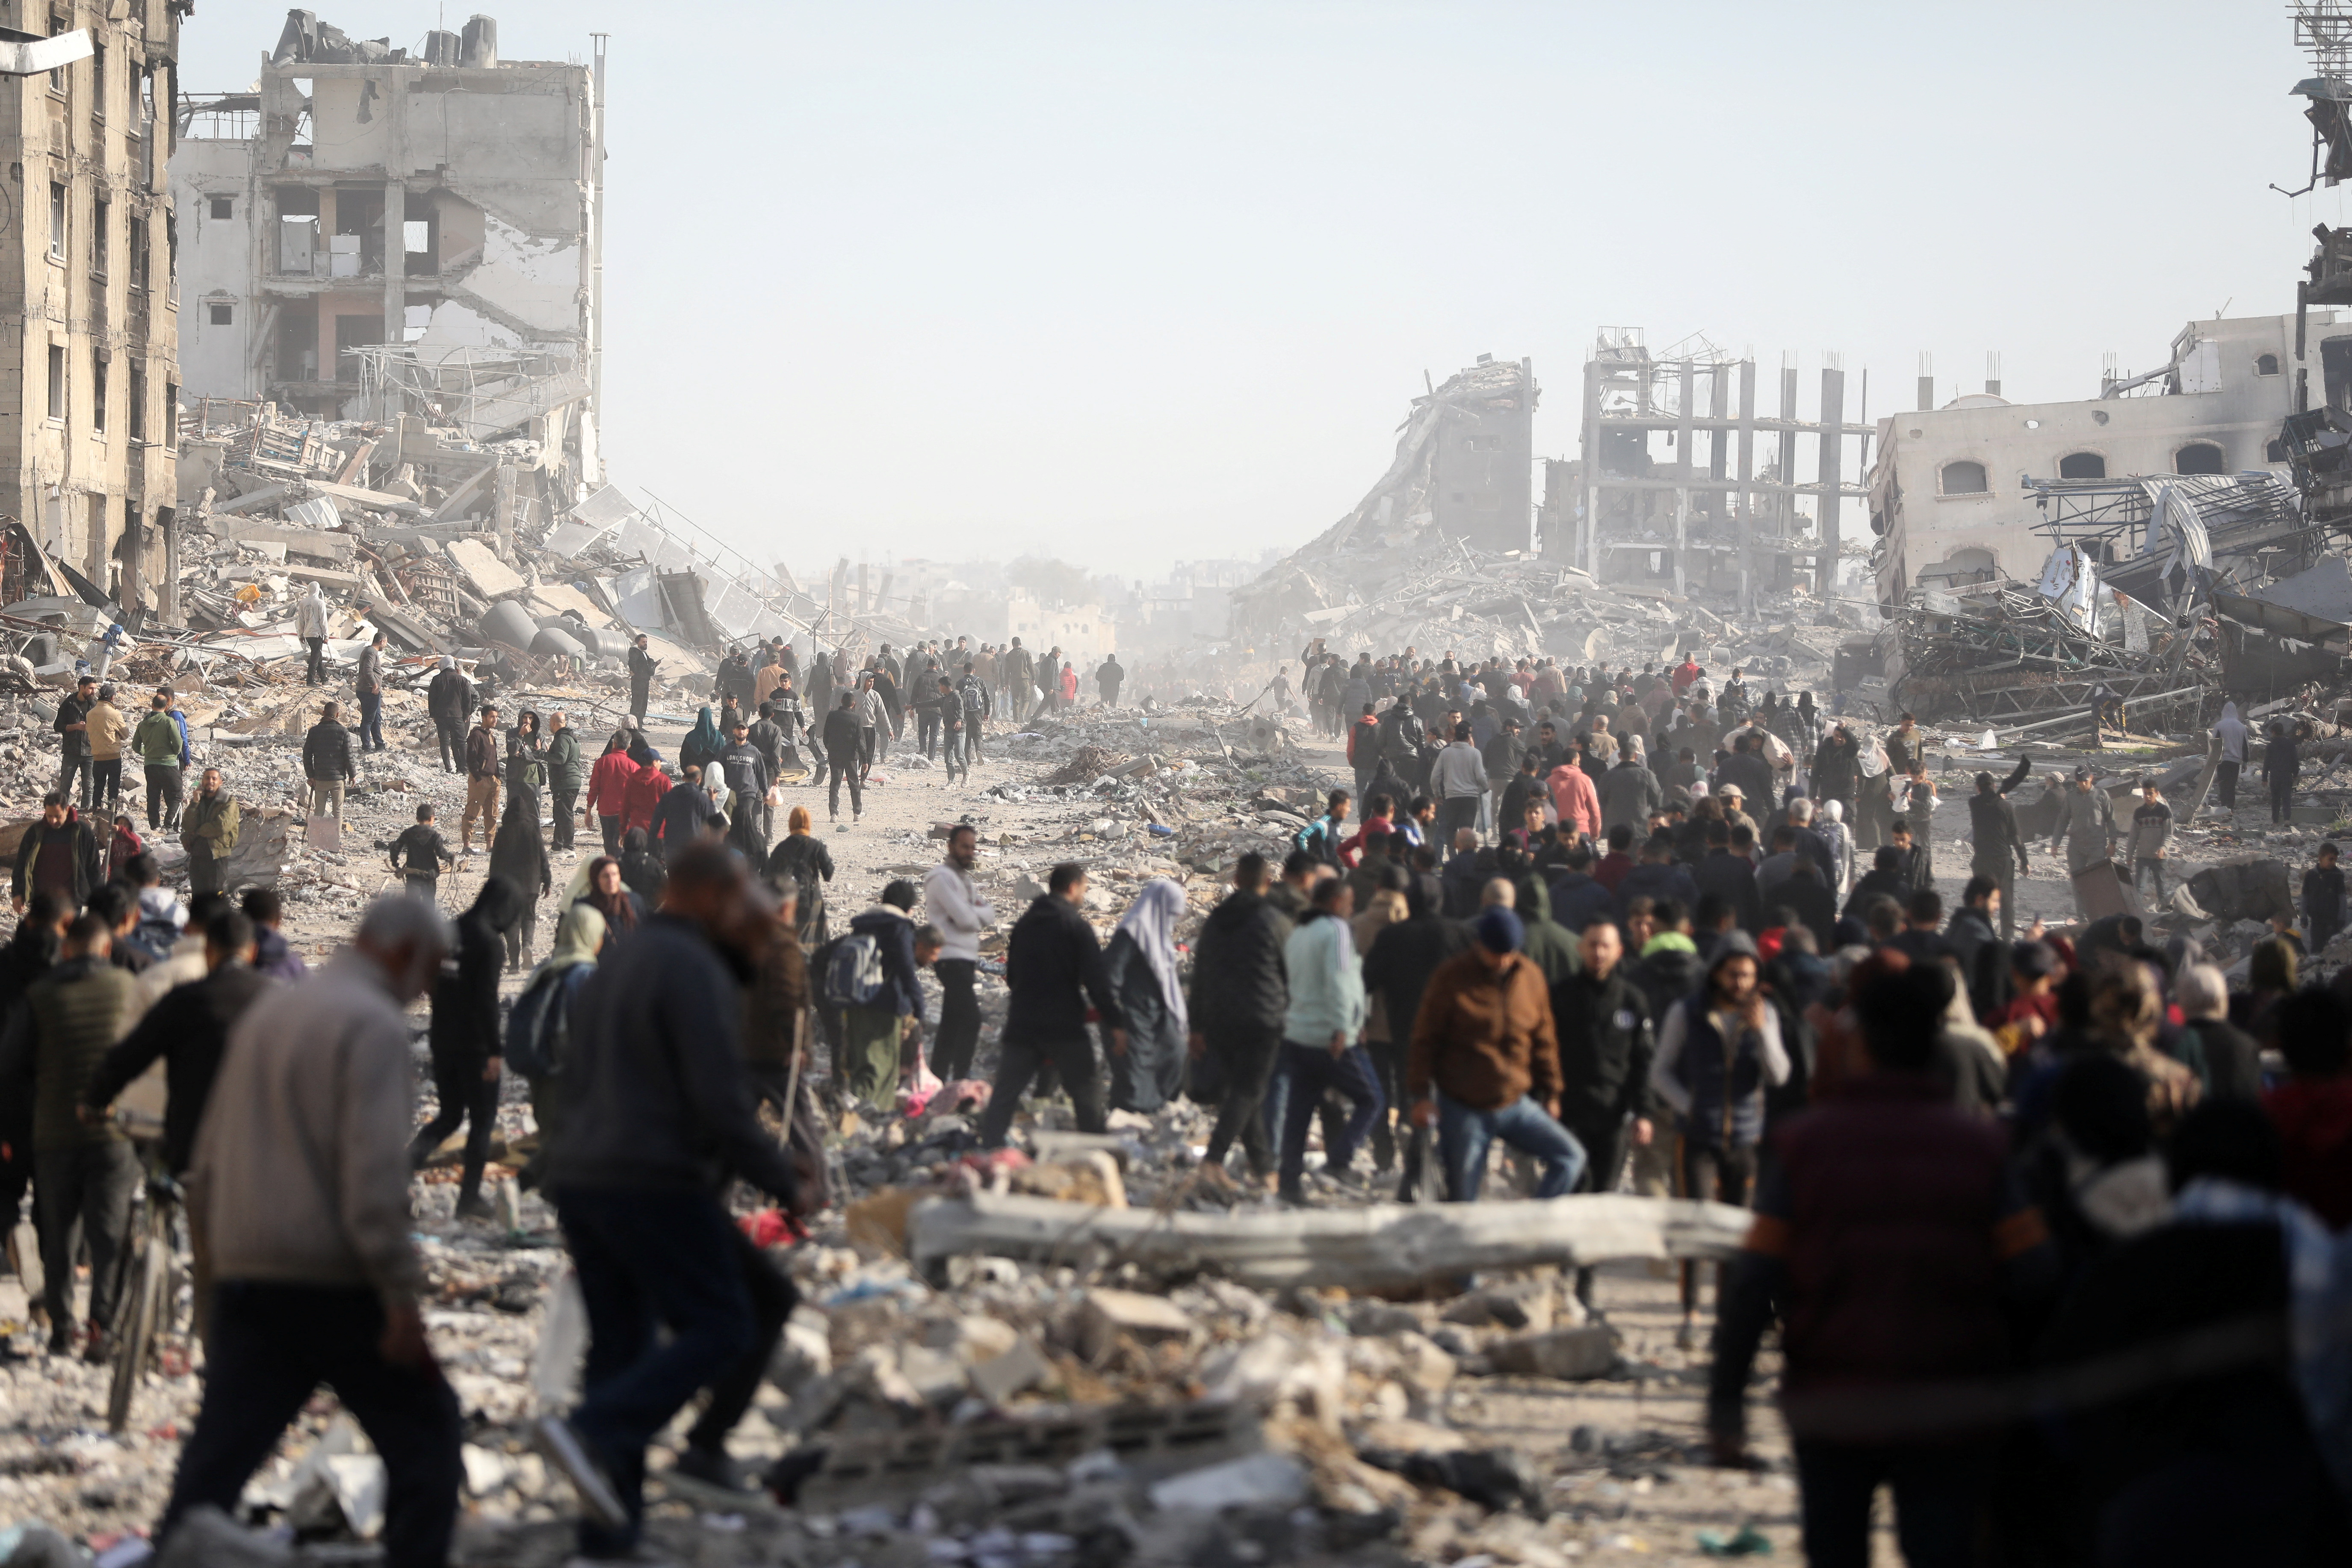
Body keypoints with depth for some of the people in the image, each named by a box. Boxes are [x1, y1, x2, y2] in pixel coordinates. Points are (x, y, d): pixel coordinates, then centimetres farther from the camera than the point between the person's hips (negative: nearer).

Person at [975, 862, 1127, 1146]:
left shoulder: (1025, 923, 13)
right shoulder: (1076, 926, -7)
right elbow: (1097, 981, -13)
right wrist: (1116, 1023, -10)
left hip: (1022, 1025, 5)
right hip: (1065, 1027, -5)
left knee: (1004, 1093, 3)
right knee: (1087, 1091, 7)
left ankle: (989, 1148, -7)